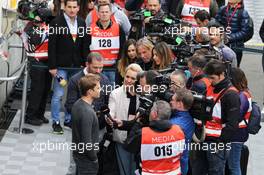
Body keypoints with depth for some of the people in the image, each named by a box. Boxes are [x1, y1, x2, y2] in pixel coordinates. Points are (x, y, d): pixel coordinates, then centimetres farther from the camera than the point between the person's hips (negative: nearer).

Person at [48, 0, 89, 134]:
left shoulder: (81, 23, 7)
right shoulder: (56, 23, -6)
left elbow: (85, 45, 10)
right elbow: (52, 46, -9)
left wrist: (85, 63, 4)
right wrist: (52, 66, -12)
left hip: (77, 65, 4)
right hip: (61, 66, -4)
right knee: (58, 95, -2)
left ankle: (69, 119, 21)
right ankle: (56, 122, 9)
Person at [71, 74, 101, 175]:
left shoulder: (78, 104, 1)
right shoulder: (87, 112, -27)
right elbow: (87, 142, -26)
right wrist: (94, 158, -14)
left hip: (78, 153, 9)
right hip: (86, 159, -9)